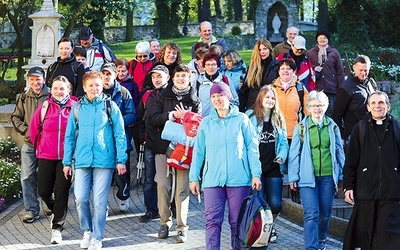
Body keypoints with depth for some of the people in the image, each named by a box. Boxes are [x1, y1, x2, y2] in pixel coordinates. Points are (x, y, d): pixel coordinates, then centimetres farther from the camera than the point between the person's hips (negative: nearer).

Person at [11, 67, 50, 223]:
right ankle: (31, 210, 7)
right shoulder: (24, 98, 9)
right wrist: (26, 130, -4)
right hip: (29, 144, 3)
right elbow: (16, 117, 12)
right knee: (27, 177, 0)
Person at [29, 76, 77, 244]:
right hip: (46, 157, 2)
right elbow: (34, 129, 11)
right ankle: (56, 212, 35)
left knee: (61, 192, 0)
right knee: (44, 191, 5)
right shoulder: (44, 107, 1)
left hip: (66, 157, -2)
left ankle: (57, 227, 10)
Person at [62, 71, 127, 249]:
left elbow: (120, 135, 1)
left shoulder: (110, 106, 2)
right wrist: (67, 161, 7)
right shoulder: (77, 108, 9)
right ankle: (87, 231, 20)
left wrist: (121, 160, -6)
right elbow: (69, 136, 12)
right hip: (82, 161, 2)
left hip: (104, 161, -2)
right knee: (80, 199, -3)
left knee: (99, 201, -1)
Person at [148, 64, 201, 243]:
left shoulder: (194, 100, 8)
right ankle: (165, 222, 16)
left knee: (182, 188, -3)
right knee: (163, 185, 2)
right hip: (163, 146, 1)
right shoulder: (163, 97, 8)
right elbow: (152, 118, -2)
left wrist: (185, 117, -14)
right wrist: (172, 115, -13)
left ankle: (182, 227, 3)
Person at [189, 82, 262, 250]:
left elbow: (252, 148, 1)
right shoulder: (206, 122, 10)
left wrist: (256, 174, -6)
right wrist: (194, 177, 7)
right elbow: (198, 152, 11)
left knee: (237, 222, 4)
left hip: (239, 179, -1)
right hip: (213, 179, 2)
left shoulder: (241, 119, 3)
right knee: (212, 221, -4)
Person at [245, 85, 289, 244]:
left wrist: (281, 156, -6)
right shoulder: (250, 117, -1)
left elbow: (284, 142, 13)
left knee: (275, 204, -2)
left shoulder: (279, 119, 13)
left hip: (274, 168, 3)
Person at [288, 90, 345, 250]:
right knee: (311, 215, -11)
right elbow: (294, 153, 3)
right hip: (308, 176, -3)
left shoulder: (332, 127, 9)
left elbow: (339, 152, 12)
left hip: (328, 176, 3)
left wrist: (341, 177, 9)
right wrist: (293, 177, -3)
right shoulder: (301, 127, 3)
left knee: (325, 214, 11)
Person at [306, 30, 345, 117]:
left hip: (331, 90, 0)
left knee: (330, 113, -1)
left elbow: (340, 72, 9)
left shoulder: (334, 53, 12)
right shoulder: (310, 53, 12)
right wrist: (313, 68, -8)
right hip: (315, 89, 0)